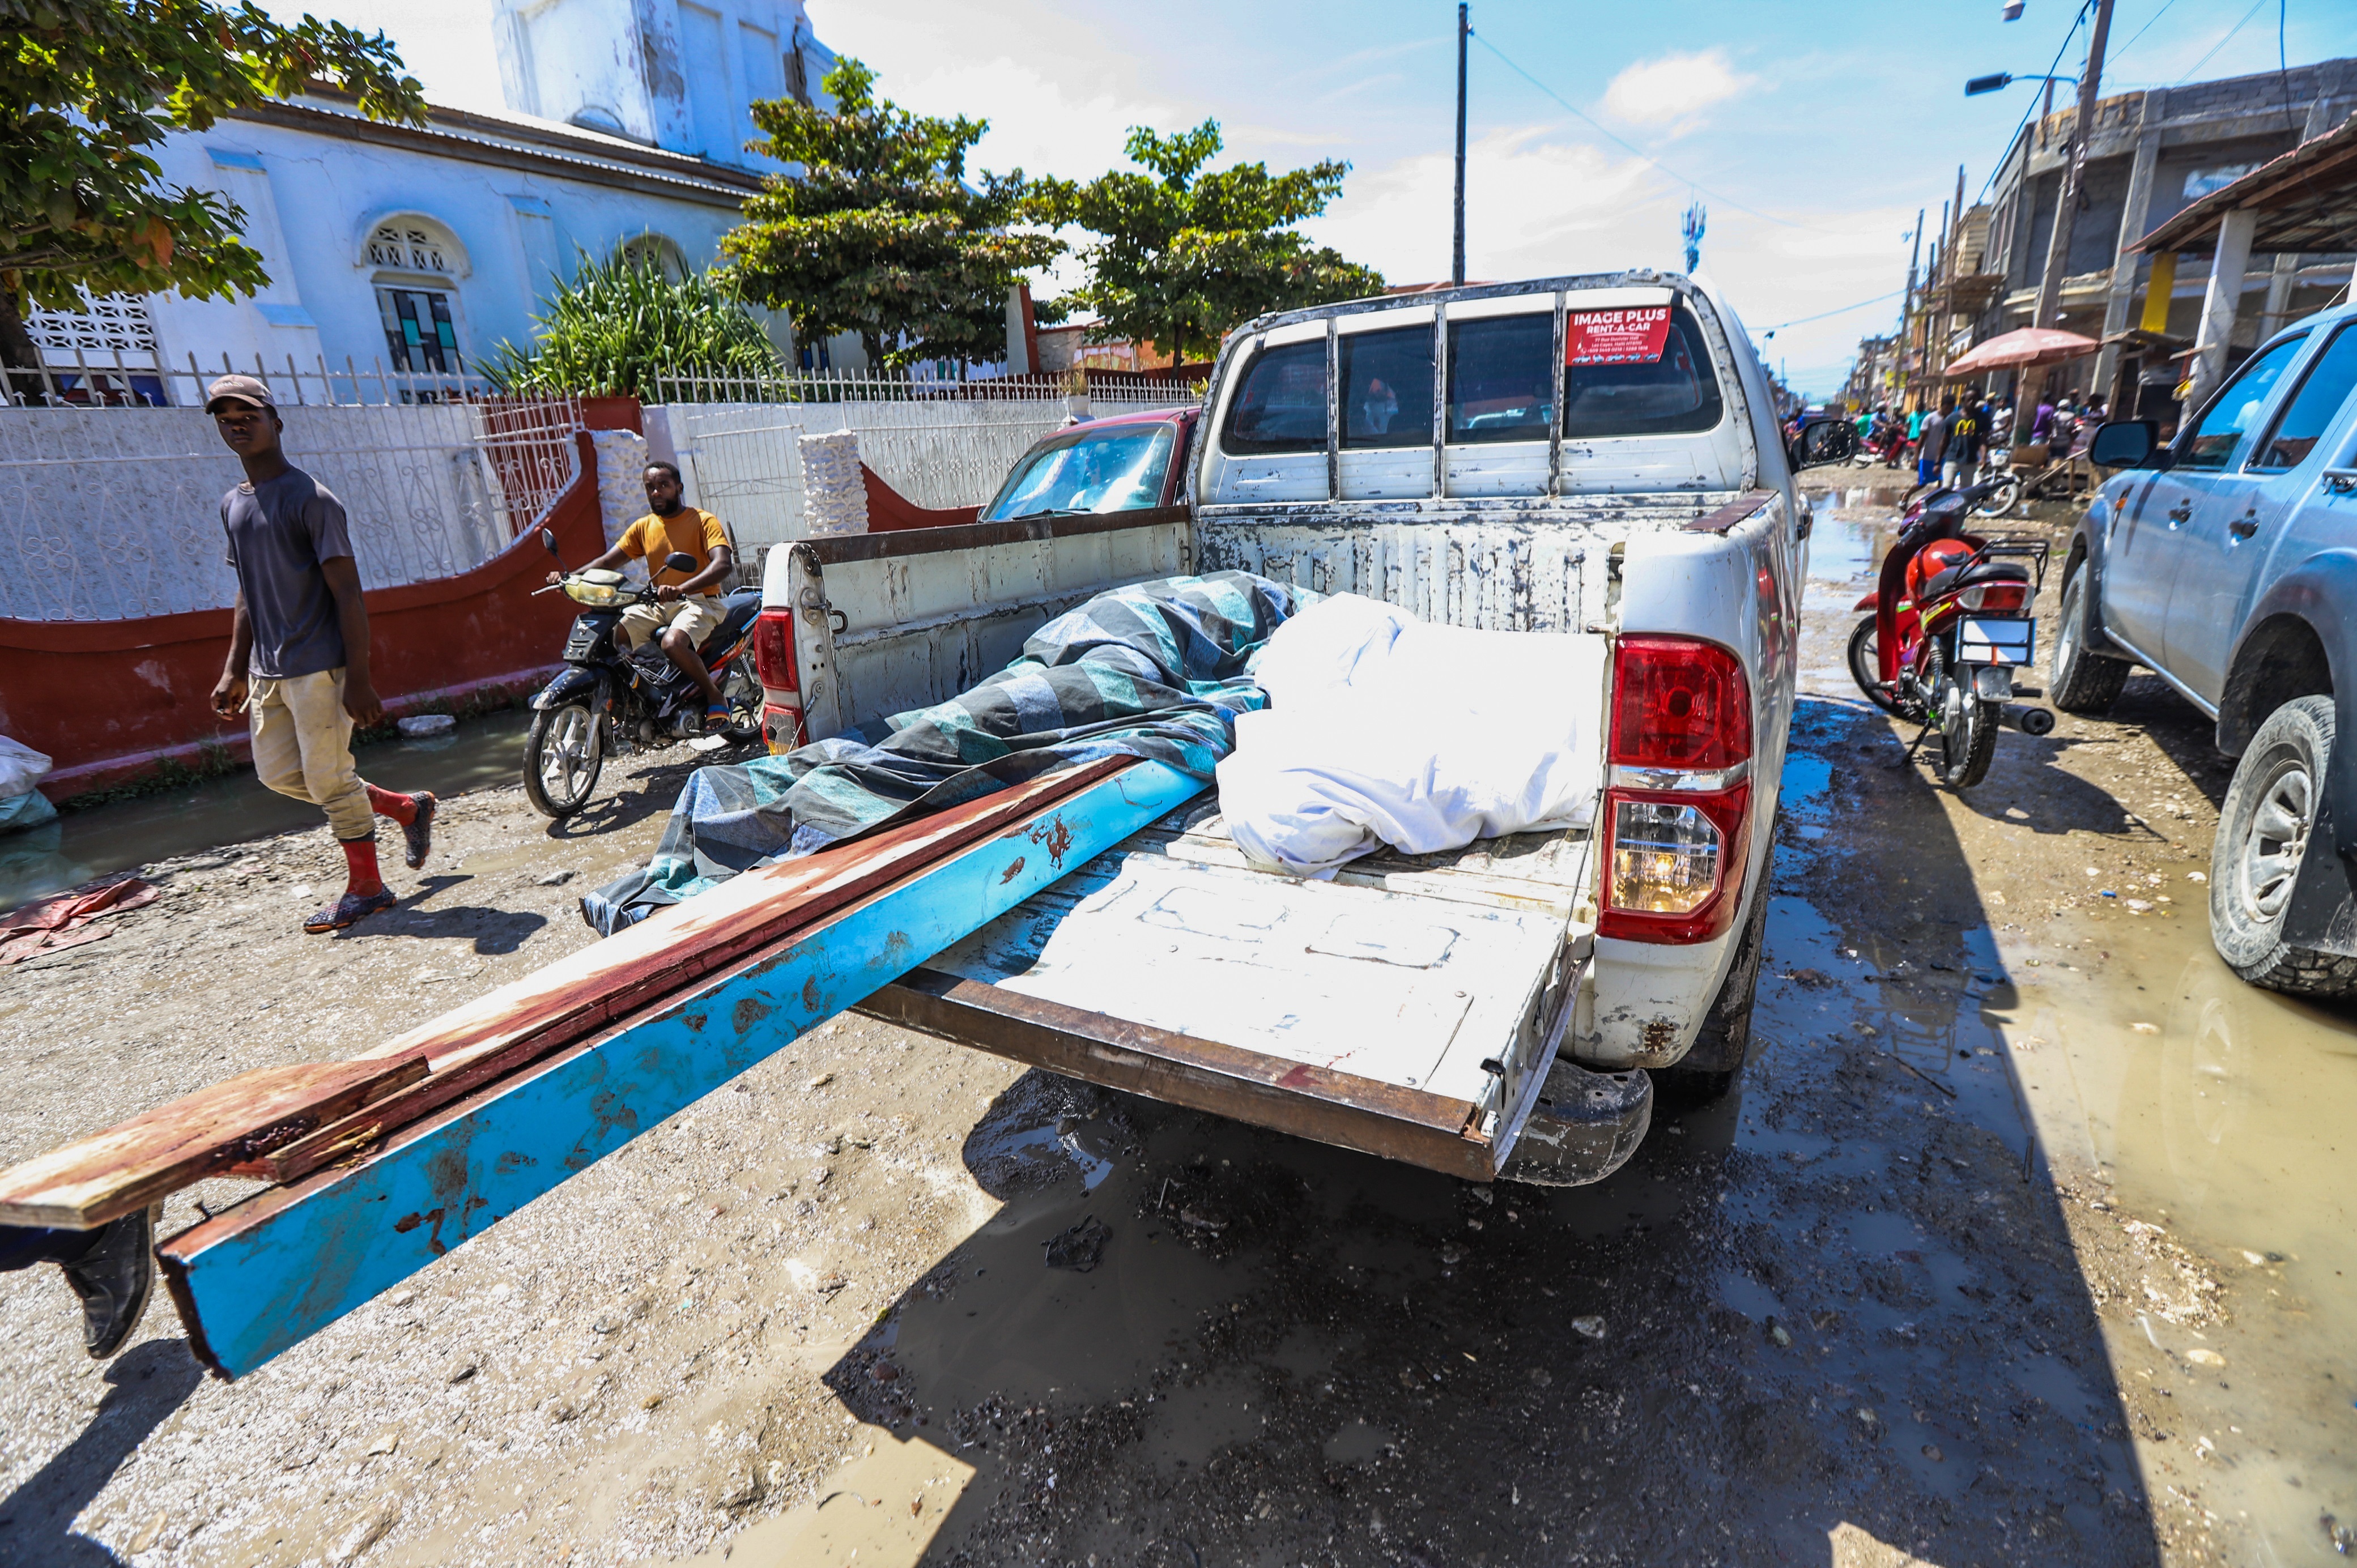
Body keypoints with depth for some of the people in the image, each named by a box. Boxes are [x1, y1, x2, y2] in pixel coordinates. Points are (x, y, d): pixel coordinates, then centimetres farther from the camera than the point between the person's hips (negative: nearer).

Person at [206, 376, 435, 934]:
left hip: (318, 668, -8)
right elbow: (248, 594, 20)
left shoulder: (311, 499, -10)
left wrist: (358, 678, -19)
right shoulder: (233, 505, 14)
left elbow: (347, 592, -14)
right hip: (267, 673, 8)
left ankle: (365, 887, 12)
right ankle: (408, 808, 25)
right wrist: (236, 669, 16)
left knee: (328, 780, -2)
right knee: (279, 774, 12)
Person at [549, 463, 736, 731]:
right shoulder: (643, 527, 14)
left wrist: (681, 588, -37)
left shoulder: (704, 521, -4)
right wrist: (569, 577, -12)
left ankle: (715, 697, -12)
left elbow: (724, 564, -22)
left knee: (673, 644, -35)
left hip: (699, 602, -6)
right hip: (657, 605, 6)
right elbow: (608, 561, 8)